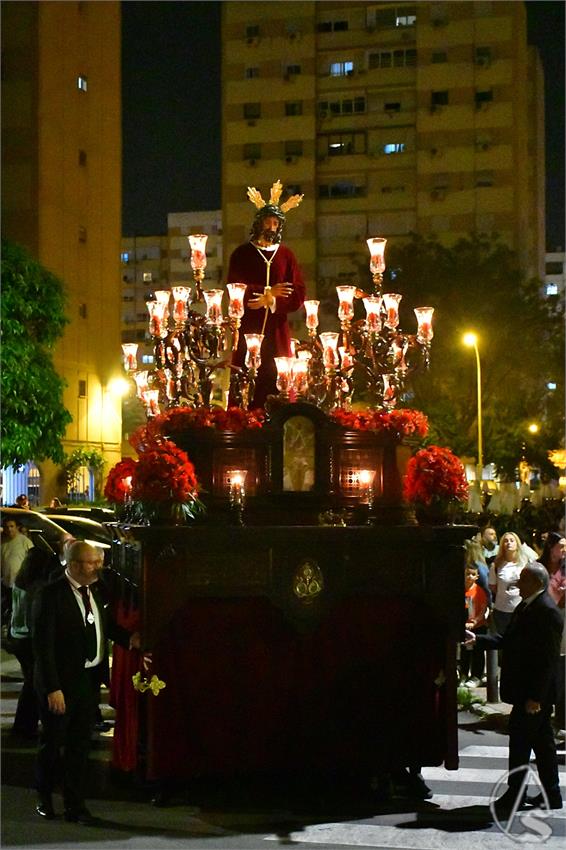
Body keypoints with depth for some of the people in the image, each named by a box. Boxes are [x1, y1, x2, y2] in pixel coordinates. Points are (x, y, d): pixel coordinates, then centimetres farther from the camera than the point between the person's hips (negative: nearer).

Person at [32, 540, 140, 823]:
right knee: (52, 741, 11)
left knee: (80, 744, 12)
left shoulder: (94, 591, 5)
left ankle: (74, 805, 22)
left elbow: (106, 624, 21)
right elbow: (43, 644, -19)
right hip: (62, 681, -6)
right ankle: (44, 798, 31)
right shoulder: (51, 595, -17)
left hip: (90, 679, 6)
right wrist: (52, 688, -22)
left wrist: (128, 638, 1)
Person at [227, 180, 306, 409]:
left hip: (277, 333, 2)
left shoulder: (286, 255, 13)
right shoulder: (242, 253, 9)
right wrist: (267, 292, -14)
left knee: (277, 387, -5)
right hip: (247, 331, -2)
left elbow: (298, 296, 4)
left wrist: (270, 301, -11)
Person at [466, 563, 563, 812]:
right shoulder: (524, 607, 12)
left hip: (533, 692, -10)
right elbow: (508, 640, 20)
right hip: (528, 691, 10)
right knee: (542, 742, 15)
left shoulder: (547, 612, -19)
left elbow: (548, 658, -22)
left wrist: (535, 696, -23)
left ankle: (515, 796, 5)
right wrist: (478, 640, 11)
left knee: (520, 741, -3)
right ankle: (551, 794, 22)